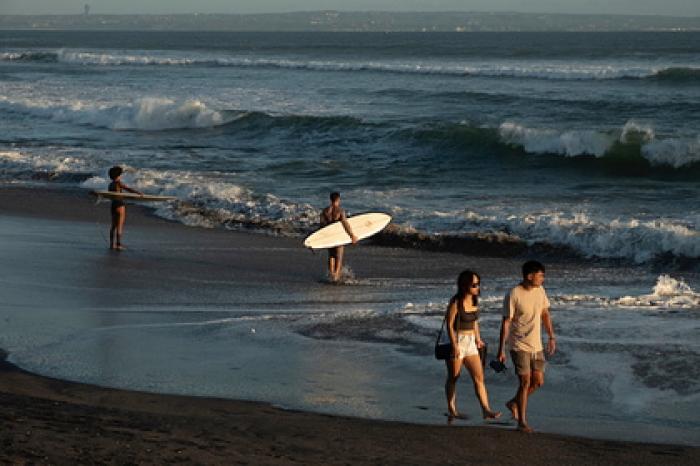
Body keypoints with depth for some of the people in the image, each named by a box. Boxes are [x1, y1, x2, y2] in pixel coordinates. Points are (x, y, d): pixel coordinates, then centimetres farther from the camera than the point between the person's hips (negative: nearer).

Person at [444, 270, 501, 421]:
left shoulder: (474, 300, 6)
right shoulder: (456, 302, -15)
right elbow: (449, 324, -15)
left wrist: (478, 339, 16)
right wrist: (454, 345, -18)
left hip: (470, 342, 6)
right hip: (456, 341, -6)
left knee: (479, 377, -4)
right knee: (453, 378, 7)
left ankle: (486, 410, -8)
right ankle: (452, 411, 17)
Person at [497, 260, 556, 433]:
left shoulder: (539, 291, 3)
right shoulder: (513, 295, -16)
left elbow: (545, 314, 15)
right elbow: (506, 323, -13)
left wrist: (552, 337, 14)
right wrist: (501, 349, -12)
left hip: (536, 346, 6)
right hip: (519, 346, -6)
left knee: (538, 381, 6)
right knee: (525, 382, -7)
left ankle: (514, 403, 30)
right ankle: (522, 421, 4)